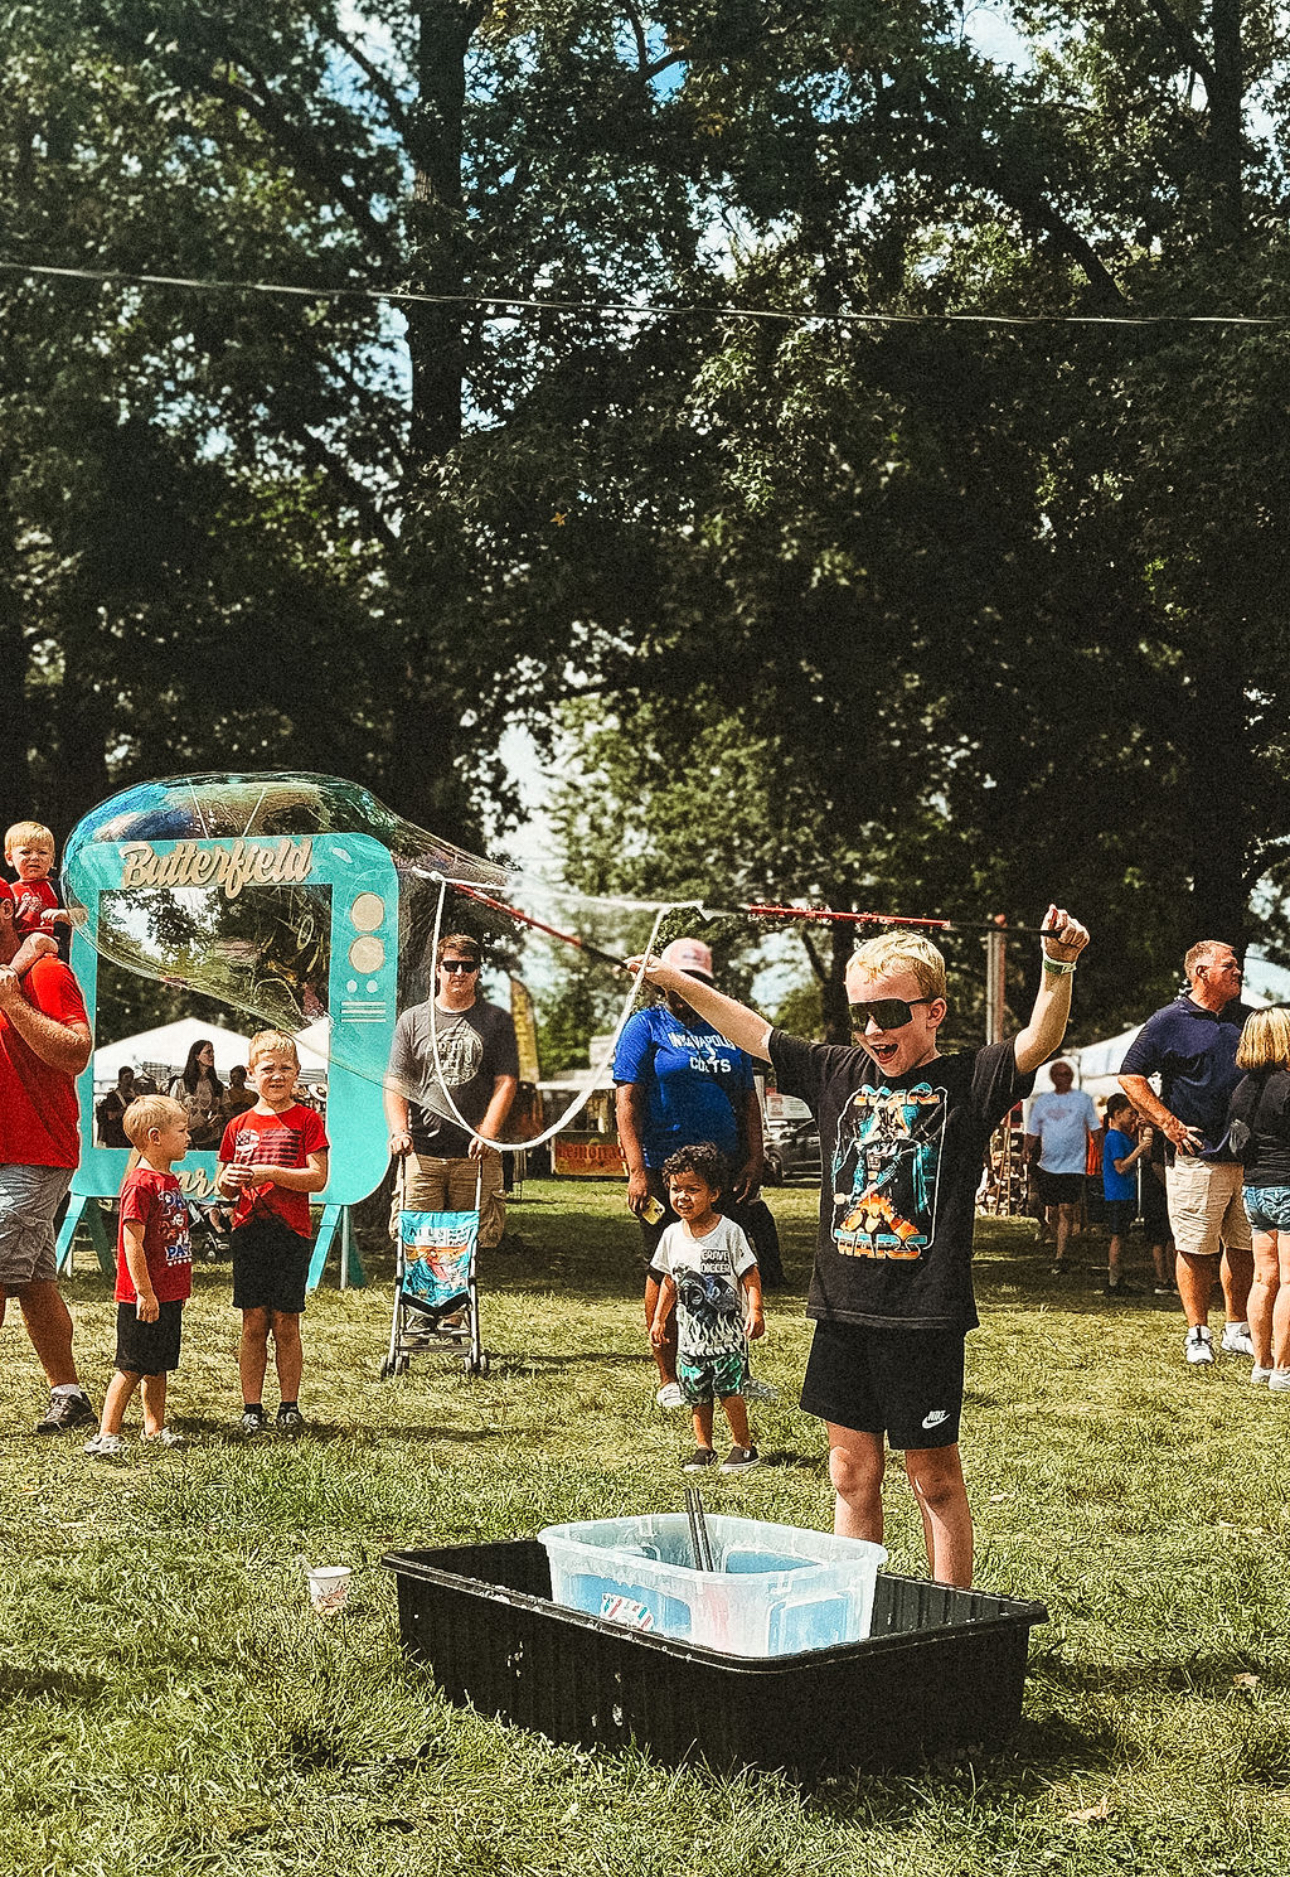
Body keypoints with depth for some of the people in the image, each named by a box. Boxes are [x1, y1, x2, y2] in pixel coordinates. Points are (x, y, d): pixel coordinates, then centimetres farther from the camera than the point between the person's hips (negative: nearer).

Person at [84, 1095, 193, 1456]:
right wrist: (144, 1293, -21)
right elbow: (132, 1243, -20)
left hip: (169, 1295, 9)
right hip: (144, 1298, -9)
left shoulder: (170, 1181, 12)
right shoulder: (140, 1184, -17)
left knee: (158, 1365, 16)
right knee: (131, 1368, -4)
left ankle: (154, 1427, 25)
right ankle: (106, 1435, 1)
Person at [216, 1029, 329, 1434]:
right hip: (248, 1233, 3)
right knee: (253, 1323, 3)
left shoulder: (305, 1120, 0)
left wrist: (270, 1173, -17)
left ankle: (290, 1407, 10)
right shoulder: (239, 1125, 10)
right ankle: (251, 1408, 9)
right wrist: (228, 1181, -8)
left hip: (291, 1234, -2)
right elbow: (223, 1189, 16)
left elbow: (318, 1178, -8)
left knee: (286, 1324, 1)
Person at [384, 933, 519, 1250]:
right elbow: (396, 1083, 8)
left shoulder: (497, 1021, 9)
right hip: (421, 1152, 1)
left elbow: (506, 1082, 2)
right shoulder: (412, 1020, 12)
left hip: (476, 1154, -1)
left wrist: (486, 1135, -11)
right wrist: (399, 1130, -9)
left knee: (476, 1237, -4)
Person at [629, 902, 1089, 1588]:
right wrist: (676, 980, 18)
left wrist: (1057, 968, -37)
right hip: (842, 1310, 5)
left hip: (923, 1317, -5)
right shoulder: (839, 1074, 9)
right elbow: (752, 1032, 17)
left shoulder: (965, 1082, -5)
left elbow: (1038, 1042, -21)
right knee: (852, 1477, 12)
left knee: (935, 1479, 6)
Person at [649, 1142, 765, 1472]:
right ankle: (703, 1448, 24)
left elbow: (750, 1277, -9)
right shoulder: (672, 1235, 3)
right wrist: (659, 1319, 14)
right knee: (697, 1395, 9)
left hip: (728, 1333, -4)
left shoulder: (729, 1232, -11)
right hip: (690, 1335, 5)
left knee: (729, 1391, -5)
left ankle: (744, 1446, 12)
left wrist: (755, 1310, -20)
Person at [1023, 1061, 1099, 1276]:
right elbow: (1033, 1133, 15)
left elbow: (1095, 1130, 6)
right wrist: (1026, 1151, -2)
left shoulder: (1083, 1099, 5)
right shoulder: (1041, 1102, 11)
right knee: (1053, 1211, 10)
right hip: (1047, 1165, 4)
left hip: (1073, 1165, -3)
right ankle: (1062, 1245, 33)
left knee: (1066, 1210, -12)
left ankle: (1059, 1258, -11)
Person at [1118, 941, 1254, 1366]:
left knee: (1244, 1245, 9)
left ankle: (1237, 1331, 21)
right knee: (1195, 1249, -1)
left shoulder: (1248, 1019, 13)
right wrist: (1169, 1124, -9)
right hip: (1196, 1157, -5)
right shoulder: (1169, 1022, -2)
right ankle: (1198, 1335, 8)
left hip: (1248, 1156, 5)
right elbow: (1130, 1076, -3)